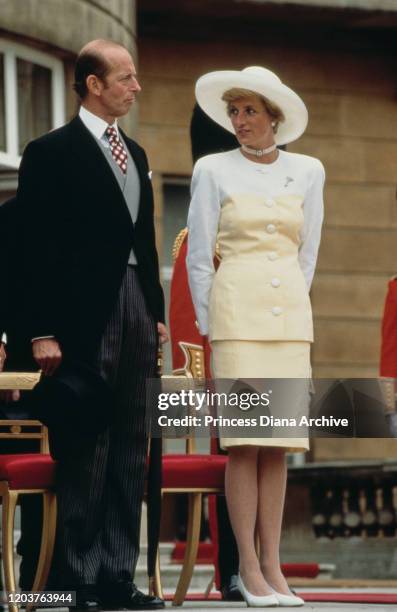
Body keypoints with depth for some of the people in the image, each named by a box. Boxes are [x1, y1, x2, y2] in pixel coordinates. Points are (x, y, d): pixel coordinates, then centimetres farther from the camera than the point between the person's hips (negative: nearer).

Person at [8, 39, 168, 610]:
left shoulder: (134, 154, 17)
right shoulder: (51, 153, -5)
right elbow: (33, 250, -9)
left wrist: (156, 313, 15)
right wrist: (40, 332, -15)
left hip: (134, 312, 7)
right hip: (84, 319, -7)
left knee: (129, 455, 8)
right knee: (84, 456, -4)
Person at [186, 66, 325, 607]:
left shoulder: (307, 172, 9)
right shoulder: (213, 171, 2)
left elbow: (308, 254, 15)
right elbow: (198, 258, 4)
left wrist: (291, 312, 13)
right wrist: (210, 328, 4)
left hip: (289, 318, 3)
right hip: (236, 310, -3)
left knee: (277, 445, 2)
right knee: (244, 442, -8)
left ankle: (273, 567, 4)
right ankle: (248, 568, -5)